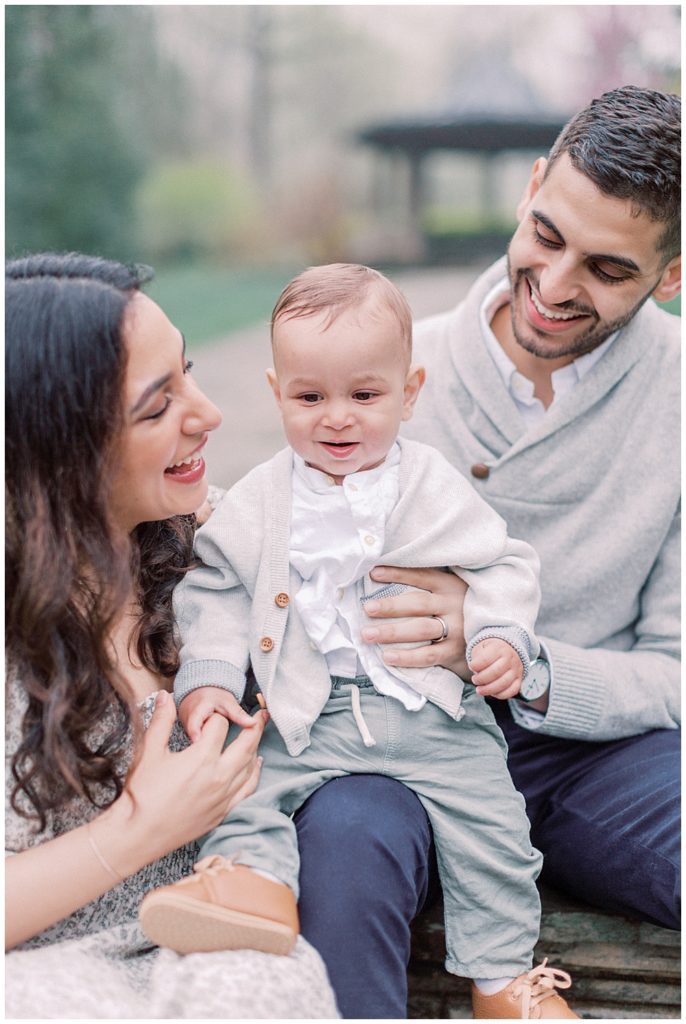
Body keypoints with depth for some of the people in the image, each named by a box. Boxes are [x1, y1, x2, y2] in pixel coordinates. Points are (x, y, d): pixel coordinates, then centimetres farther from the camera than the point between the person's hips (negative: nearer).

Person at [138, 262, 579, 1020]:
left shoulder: (437, 488, 1)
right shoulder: (256, 503, 2)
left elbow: (503, 565, 6)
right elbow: (216, 591, 6)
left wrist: (503, 637, -11)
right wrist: (207, 678, -7)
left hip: (433, 710, -1)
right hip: (305, 716, 2)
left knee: (490, 824, -6)